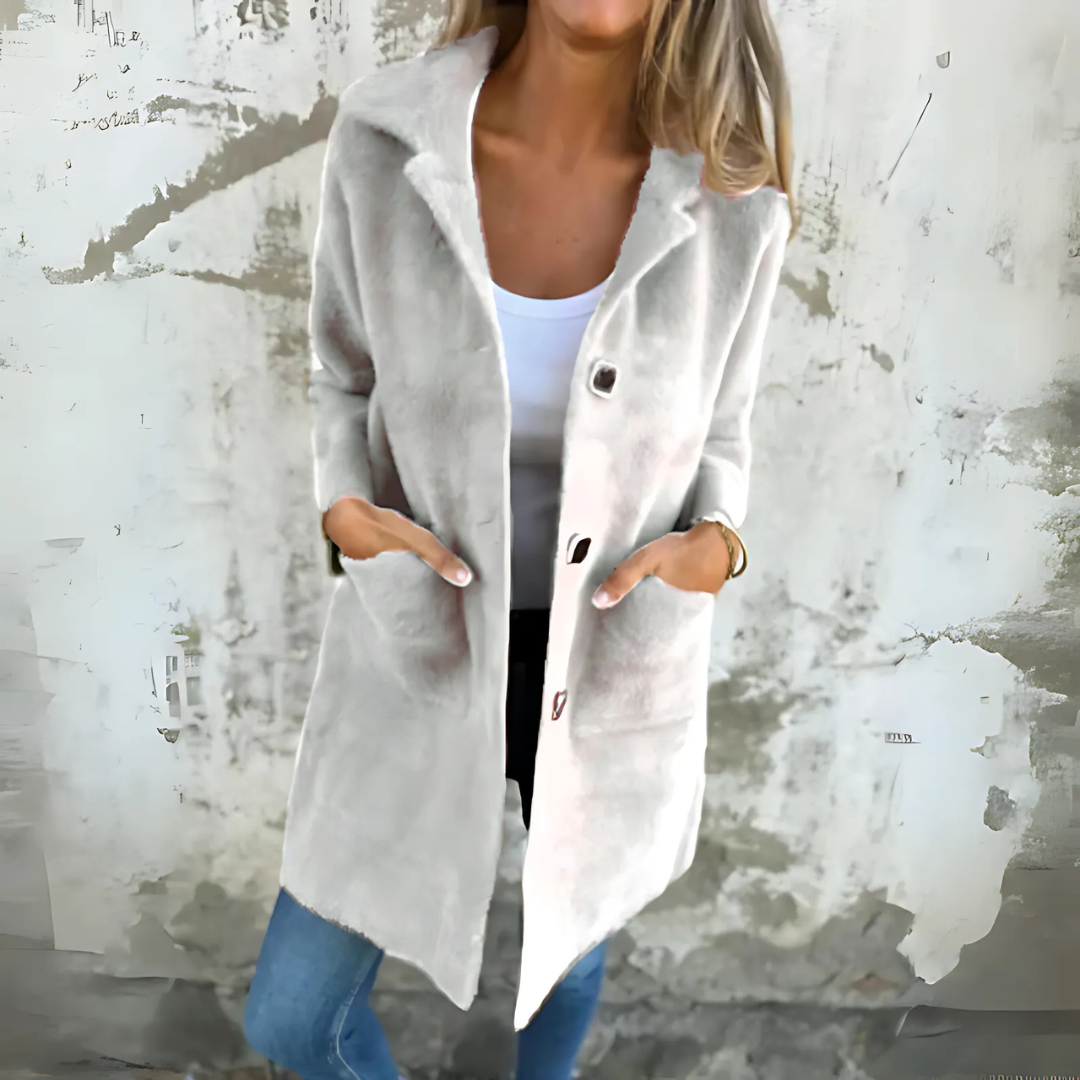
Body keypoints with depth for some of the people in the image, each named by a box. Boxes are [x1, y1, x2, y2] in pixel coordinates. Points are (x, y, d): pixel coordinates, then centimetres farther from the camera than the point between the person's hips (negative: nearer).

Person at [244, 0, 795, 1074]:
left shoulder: (733, 208, -15)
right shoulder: (385, 137, -16)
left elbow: (717, 439, 1)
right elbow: (347, 378, 1)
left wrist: (713, 547, -20)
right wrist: (345, 511, -19)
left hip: (614, 660, 1)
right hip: (423, 646, 0)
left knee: (568, 939, 27)